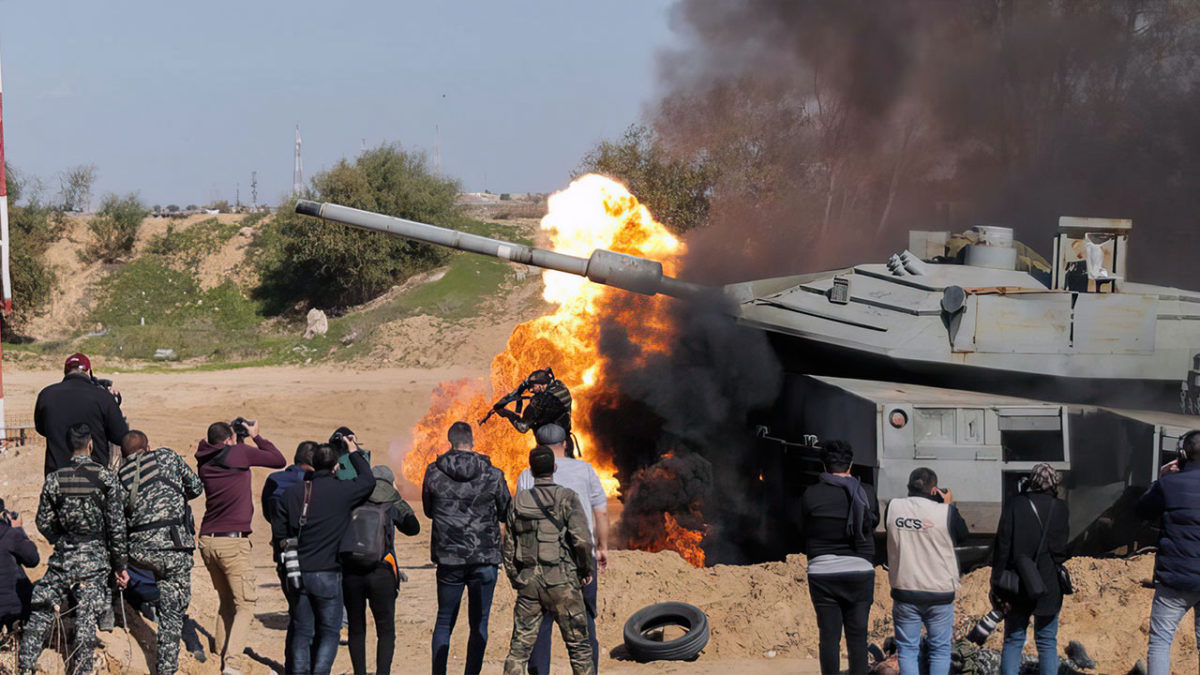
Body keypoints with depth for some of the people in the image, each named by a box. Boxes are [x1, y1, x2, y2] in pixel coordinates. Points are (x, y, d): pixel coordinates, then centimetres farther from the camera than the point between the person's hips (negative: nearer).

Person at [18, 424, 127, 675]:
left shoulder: (54, 479, -2)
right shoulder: (106, 478, -7)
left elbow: (43, 523, 6)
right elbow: (116, 526, -6)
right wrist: (119, 564, 4)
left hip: (62, 559, 2)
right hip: (95, 560, -2)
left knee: (40, 615, 13)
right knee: (86, 621, 1)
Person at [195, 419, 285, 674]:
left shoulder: (204, 463, 9)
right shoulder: (239, 453, -6)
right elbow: (279, 460, 2)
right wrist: (256, 436, 17)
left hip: (207, 541, 6)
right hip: (232, 541, -6)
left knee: (226, 603, 18)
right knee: (245, 605, -3)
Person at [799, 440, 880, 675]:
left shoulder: (811, 494, -7)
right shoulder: (866, 493, -3)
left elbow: (804, 531, 2)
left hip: (822, 573, -1)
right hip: (860, 571, 1)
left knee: (829, 637, 4)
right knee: (858, 637, 6)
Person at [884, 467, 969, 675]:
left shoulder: (893, 507, -4)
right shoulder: (945, 512, -12)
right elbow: (961, 537, 5)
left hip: (904, 590, 2)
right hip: (939, 593, -1)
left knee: (907, 649, 9)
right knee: (940, 649, 11)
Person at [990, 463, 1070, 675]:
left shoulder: (1014, 505, -4)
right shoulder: (1059, 508, -3)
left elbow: (1002, 547, -5)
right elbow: (1061, 548, 1)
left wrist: (997, 585, -2)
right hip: (1049, 586, 0)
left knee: (1013, 641, 8)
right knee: (1047, 642, 8)